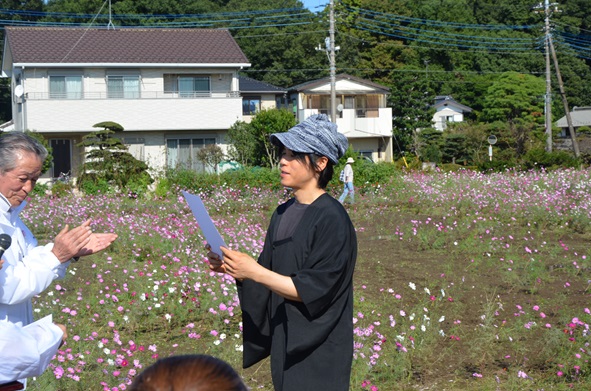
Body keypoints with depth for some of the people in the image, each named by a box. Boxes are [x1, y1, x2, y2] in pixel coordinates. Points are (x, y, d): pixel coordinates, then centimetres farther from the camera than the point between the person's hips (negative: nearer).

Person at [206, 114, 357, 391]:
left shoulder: (332, 219, -17)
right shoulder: (283, 214, 7)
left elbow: (312, 291, -20)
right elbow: (269, 273, 11)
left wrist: (254, 271, -23)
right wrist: (234, 268, -6)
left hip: (317, 351, -7)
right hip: (285, 342, 7)